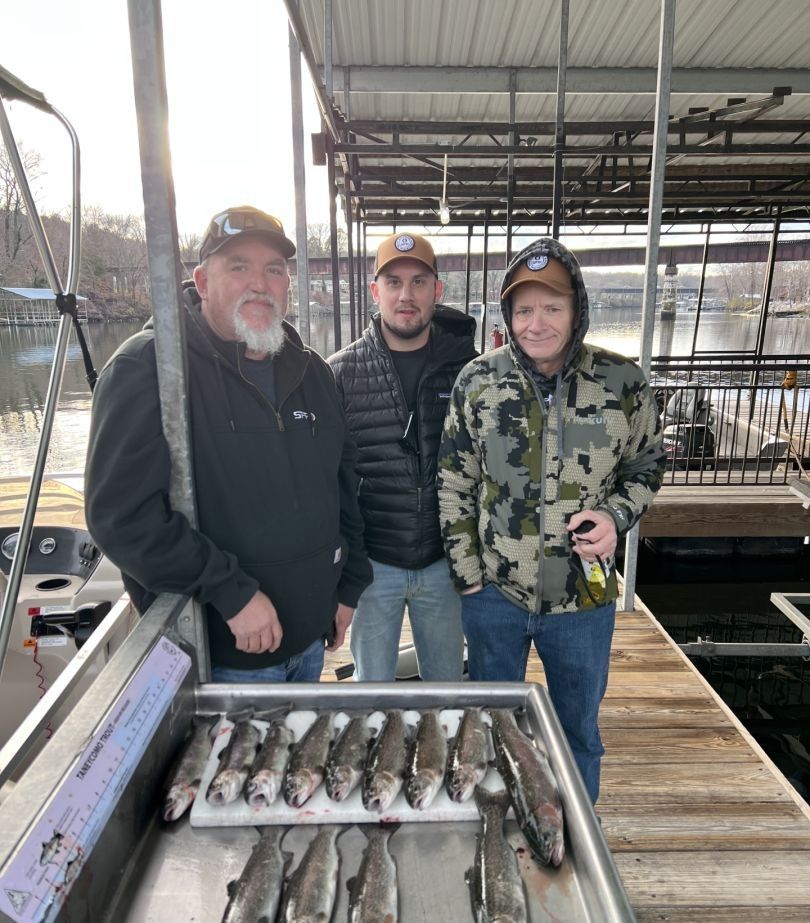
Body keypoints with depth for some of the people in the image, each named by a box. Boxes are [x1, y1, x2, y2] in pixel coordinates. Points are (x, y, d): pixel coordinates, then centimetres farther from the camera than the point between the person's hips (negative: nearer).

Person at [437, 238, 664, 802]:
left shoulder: (623, 383, -9)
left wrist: (616, 516, -15)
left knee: (578, 729, 20)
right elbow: (453, 485, -2)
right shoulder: (477, 382, -8)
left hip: (584, 596, 0)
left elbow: (645, 467, 5)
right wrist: (467, 574, -4)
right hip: (493, 592, 1)